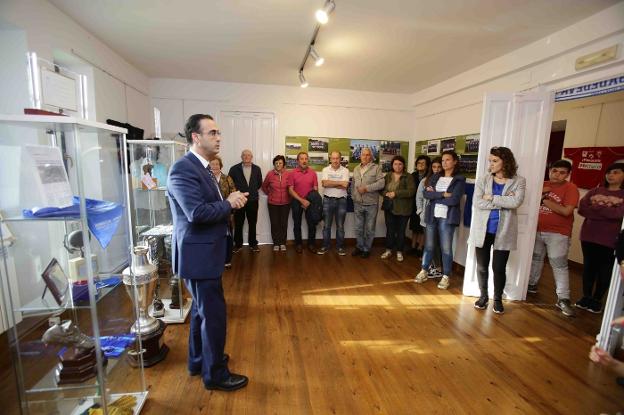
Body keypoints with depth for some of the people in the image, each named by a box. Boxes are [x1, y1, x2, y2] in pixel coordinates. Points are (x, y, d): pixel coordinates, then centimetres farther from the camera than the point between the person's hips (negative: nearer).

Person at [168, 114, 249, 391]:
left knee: (202, 310, 23)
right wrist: (230, 203, -16)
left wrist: (230, 201, -5)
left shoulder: (201, 167, 12)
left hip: (205, 252, 10)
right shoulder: (183, 168, -19)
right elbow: (197, 212, -29)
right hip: (198, 254, -10)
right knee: (213, 313, 4)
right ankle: (215, 374, 24)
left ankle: (198, 361, 43)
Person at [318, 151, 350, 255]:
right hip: (327, 200, 1)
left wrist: (330, 183, -12)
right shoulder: (325, 169, 2)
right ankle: (325, 246, 20)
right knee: (326, 225, 8)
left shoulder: (345, 170, 0)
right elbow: (324, 183, -14)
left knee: (340, 225, 8)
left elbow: (345, 186, -14)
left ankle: (340, 246, 21)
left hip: (341, 200, 0)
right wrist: (339, 182, -14)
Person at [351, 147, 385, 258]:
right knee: (358, 228, 13)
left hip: (371, 204, -4)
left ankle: (367, 249, 21)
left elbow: (381, 183, -14)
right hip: (358, 204, 4)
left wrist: (366, 188, -18)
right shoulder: (356, 169, 12)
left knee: (369, 229, 6)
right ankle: (359, 247, 28)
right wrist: (353, 197, 7)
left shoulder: (376, 168, -4)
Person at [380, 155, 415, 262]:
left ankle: (399, 252, 22)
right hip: (389, 208, 3)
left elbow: (411, 191, -16)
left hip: (402, 209, -3)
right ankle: (388, 250, 25)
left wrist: (396, 193, -23)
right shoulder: (388, 176, 7)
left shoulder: (408, 177, -6)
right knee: (389, 230, 11)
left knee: (401, 231, 8)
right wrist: (386, 193, -14)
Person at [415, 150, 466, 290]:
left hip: (447, 218, -4)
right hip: (432, 215, 4)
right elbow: (425, 194, -4)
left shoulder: (460, 179, -2)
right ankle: (423, 272, 23)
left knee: (446, 248, 3)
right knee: (428, 246, 11)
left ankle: (446, 277, 16)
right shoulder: (435, 177, 11)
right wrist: (443, 194, -14)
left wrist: (434, 195, -7)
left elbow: (454, 200, -15)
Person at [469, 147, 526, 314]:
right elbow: (477, 203, -12)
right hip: (483, 230, 2)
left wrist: (491, 197, -14)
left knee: (499, 268, 6)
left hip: (503, 232, -1)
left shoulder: (518, 181, -1)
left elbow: (516, 202, -18)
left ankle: (498, 299, 28)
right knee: (482, 266, 11)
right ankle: (483, 296, 30)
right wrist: (504, 202, -15)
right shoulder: (483, 180, 1)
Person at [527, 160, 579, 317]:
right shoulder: (542, 185, 7)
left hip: (558, 233, -5)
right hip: (537, 230, 5)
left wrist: (544, 199, -15)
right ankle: (531, 284, 34)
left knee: (559, 265, -4)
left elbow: (566, 211, -19)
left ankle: (563, 299, 4)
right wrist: (539, 192, -9)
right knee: (536, 259, 18)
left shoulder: (571, 188, -9)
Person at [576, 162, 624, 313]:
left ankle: (597, 300, 22)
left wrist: (595, 208, -11)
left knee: (605, 270, 8)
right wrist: (608, 213, -13)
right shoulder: (595, 191, 7)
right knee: (589, 267, 10)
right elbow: (581, 209, -5)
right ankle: (586, 297, 22)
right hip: (589, 236, 3)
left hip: (611, 239, -2)